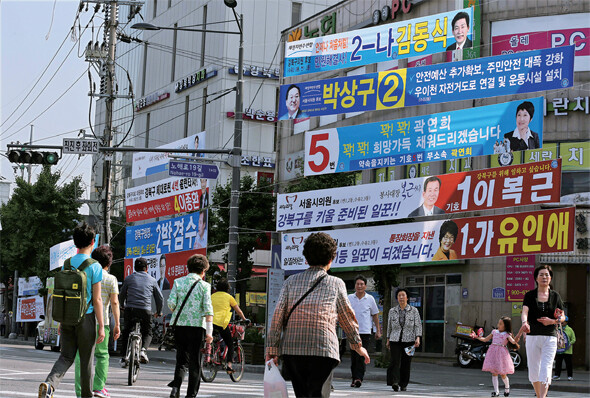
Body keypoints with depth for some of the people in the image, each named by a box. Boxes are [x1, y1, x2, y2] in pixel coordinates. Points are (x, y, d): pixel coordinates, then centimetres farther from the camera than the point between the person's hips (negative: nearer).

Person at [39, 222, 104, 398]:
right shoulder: (94, 267, -9)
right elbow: (97, 300, -10)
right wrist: (101, 326, -6)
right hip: (86, 317, -4)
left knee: (66, 356, 8)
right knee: (86, 360, 7)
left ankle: (49, 384, -17)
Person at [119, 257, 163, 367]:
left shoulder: (128, 279, 11)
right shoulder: (152, 280, 12)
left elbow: (122, 296, 18)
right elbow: (160, 298, 17)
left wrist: (124, 307, 37)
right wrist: (159, 312, 32)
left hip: (130, 309, 0)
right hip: (145, 311, 0)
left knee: (126, 333, 18)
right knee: (147, 333, 18)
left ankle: (125, 357, 8)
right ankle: (143, 350, -10)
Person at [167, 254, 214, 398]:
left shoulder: (178, 282, 5)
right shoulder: (204, 285, -2)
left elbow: (171, 303, -3)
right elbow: (208, 309, -8)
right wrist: (209, 331, -10)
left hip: (179, 325, 2)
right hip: (197, 326, -2)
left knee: (181, 359, 14)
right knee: (195, 362, 7)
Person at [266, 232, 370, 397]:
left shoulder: (291, 281, 10)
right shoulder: (335, 284, 5)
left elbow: (278, 313, 2)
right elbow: (347, 317, 13)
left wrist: (272, 349, 3)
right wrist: (358, 345, 26)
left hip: (292, 349, 3)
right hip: (322, 352, -3)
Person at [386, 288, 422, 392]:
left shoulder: (414, 310, 4)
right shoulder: (392, 311, 9)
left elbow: (418, 325, 1)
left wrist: (418, 338, -11)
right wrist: (388, 340, 17)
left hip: (409, 341, 0)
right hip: (395, 340, 1)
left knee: (406, 364, 1)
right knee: (395, 361, -16)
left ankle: (403, 385, 13)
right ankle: (395, 383, -26)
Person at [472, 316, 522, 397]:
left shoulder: (507, 334, -2)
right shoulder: (494, 332, 12)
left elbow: (513, 341, -17)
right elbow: (485, 339, 18)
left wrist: (520, 332, -26)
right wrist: (476, 337, 11)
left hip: (501, 353, -4)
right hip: (493, 352, 4)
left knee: (502, 374, 2)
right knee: (494, 373, -2)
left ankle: (507, 387, 31)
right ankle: (496, 391, -1)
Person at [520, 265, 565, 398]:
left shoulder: (555, 296, 7)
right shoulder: (530, 295, 3)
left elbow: (562, 317, 11)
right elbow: (524, 312, -12)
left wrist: (553, 321, -12)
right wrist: (524, 322, -35)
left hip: (550, 337, -1)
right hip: (533, 336, 1)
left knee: (546, 369, -13)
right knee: (533, 370, 5)